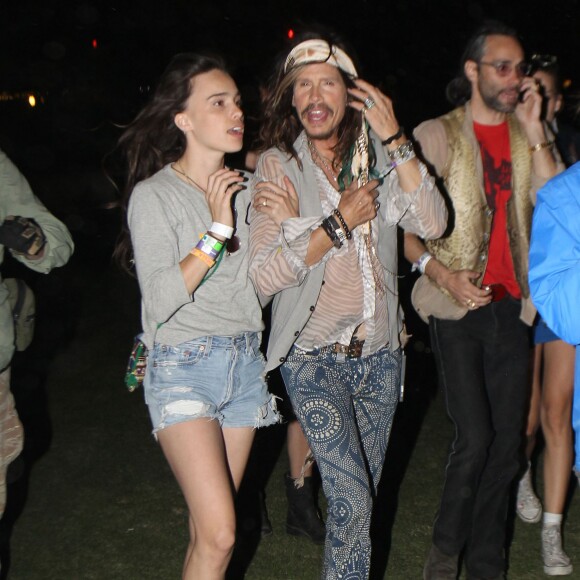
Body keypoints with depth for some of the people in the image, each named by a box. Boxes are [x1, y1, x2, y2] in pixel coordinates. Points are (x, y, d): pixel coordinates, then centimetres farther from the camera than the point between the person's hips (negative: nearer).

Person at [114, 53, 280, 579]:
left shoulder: (247, 189, 9)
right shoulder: (154, 196, -7)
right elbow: (161, 299, -17)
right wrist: (217, 229, -18)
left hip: (246, 362, 6)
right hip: (184, 367, -5)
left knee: (210, 526, 10)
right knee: (219, 534, -14)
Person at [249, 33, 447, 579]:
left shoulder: (377, 158, 3)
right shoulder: (277, 165, -6)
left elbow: (432, 223, -12)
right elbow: (264, 274, -14)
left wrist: (394, 141, -16)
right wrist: (340, 221, -17)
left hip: (379, 354, 4)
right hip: (314, 355, -4)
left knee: (361, 497, 15)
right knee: (351, 499, -14)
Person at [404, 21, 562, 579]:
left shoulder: (527, 137, 12)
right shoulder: (435, 135, 1)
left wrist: (535, 132, -7)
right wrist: (440, 272, -17)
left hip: (511, 305, 4)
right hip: (458, 306, -4)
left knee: (507, 441, 7)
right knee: (474, 439, -10)